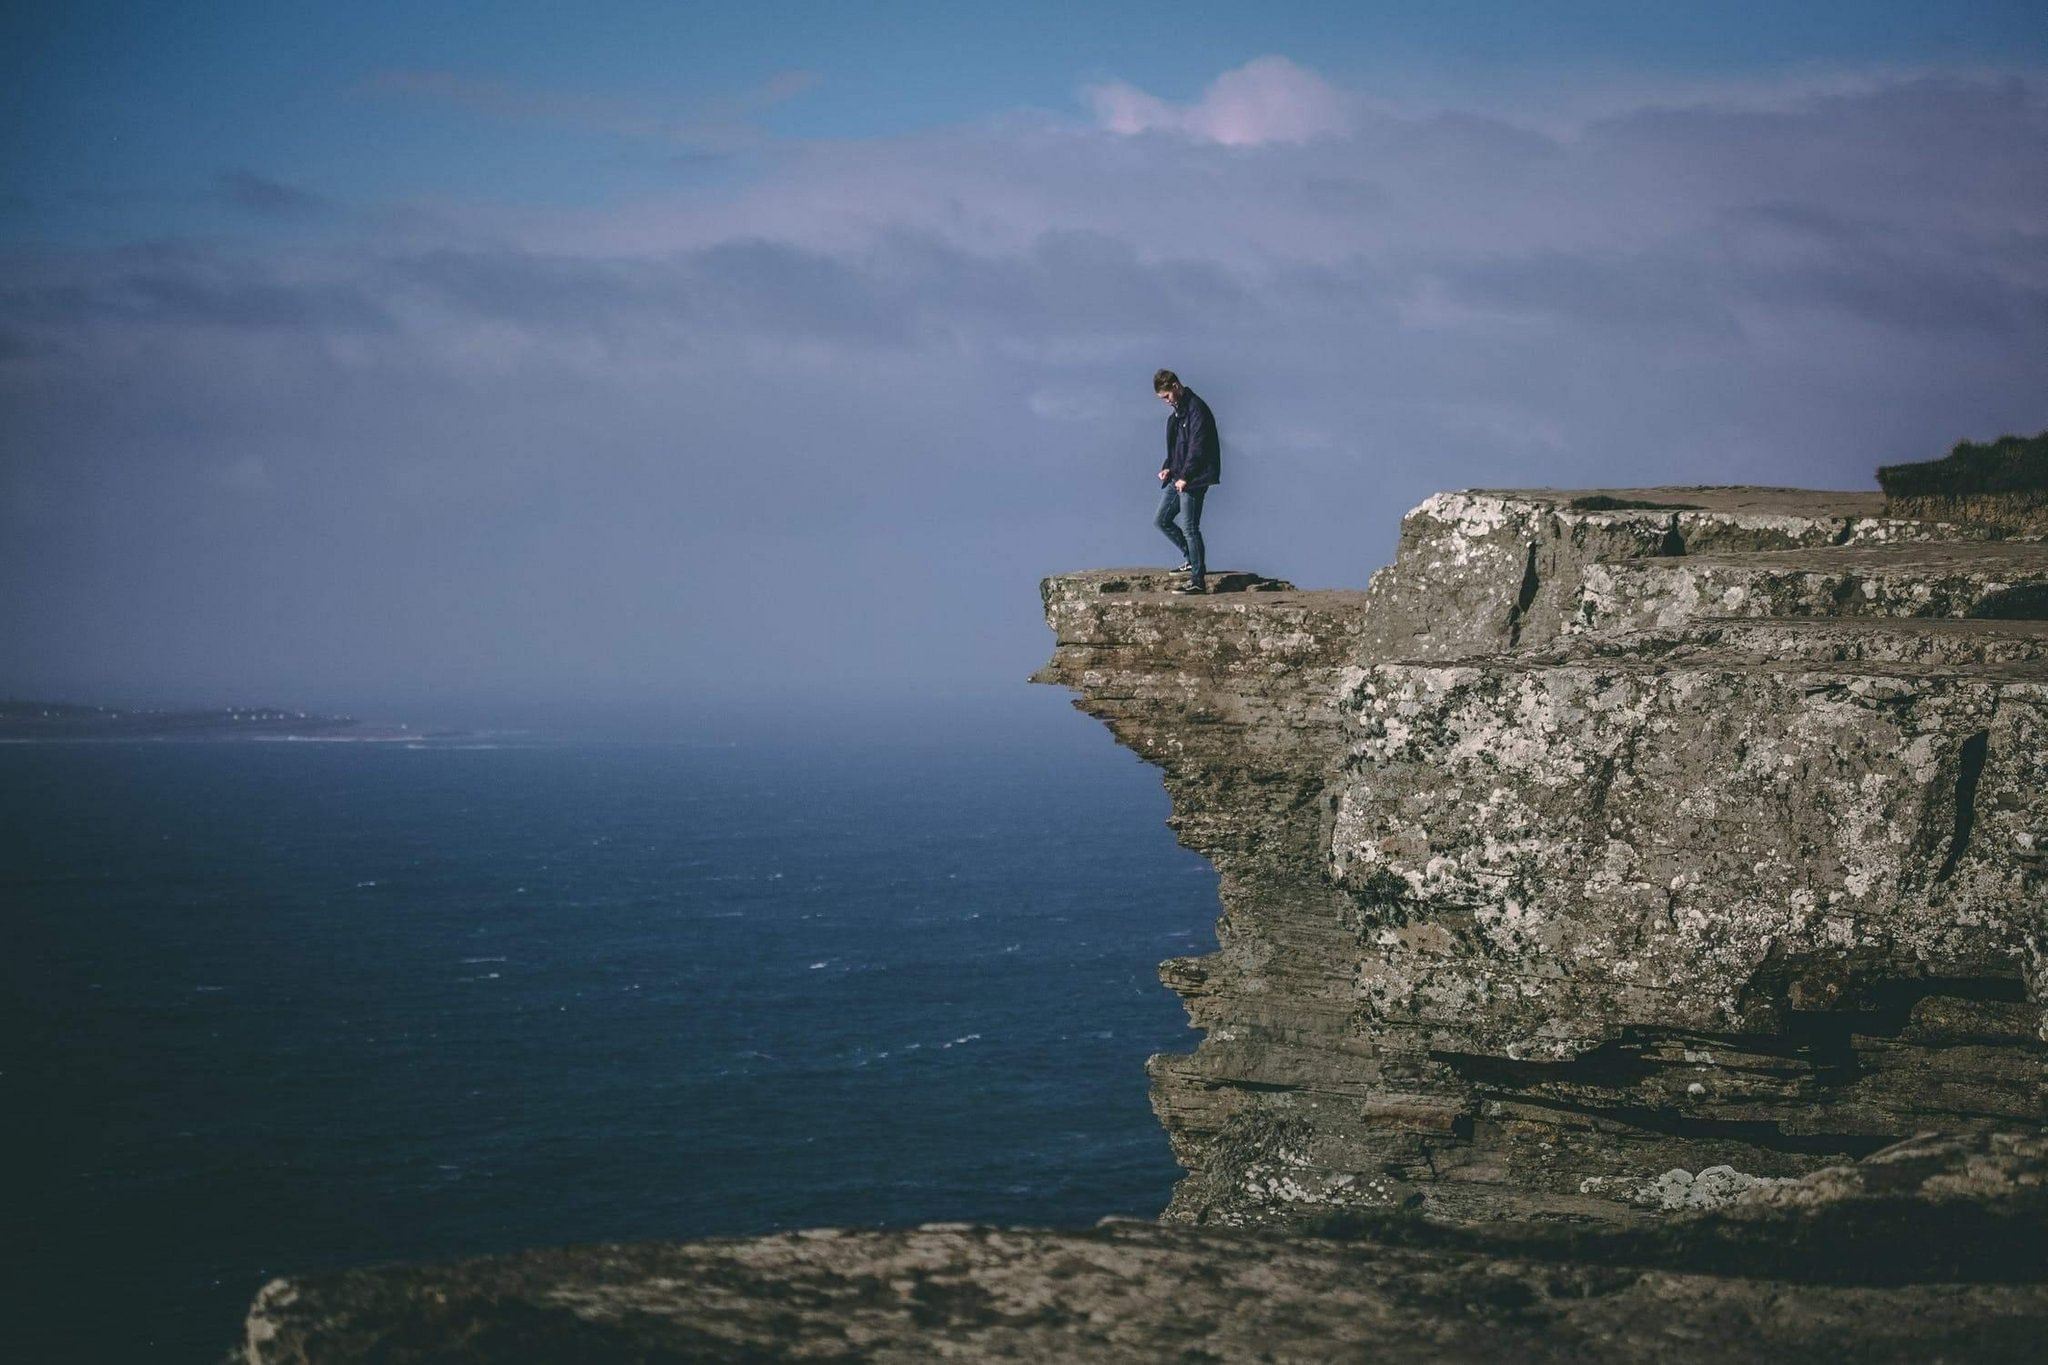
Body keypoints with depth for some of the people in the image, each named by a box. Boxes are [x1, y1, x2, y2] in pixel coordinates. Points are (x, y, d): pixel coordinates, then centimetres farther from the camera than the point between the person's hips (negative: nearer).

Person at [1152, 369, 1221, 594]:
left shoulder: (1196, 409, -15)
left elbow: (1197, 447, -20)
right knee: (1161, 520, 13)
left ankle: (1198, 580, -6)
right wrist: (1168, 467, 8)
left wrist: (1185, 477, -21)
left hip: (1193, 480, -10)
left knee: (1190, 527, -9)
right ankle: (1191, 559, 25)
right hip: (1177, 478, 10)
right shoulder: (1177, 412, 16)